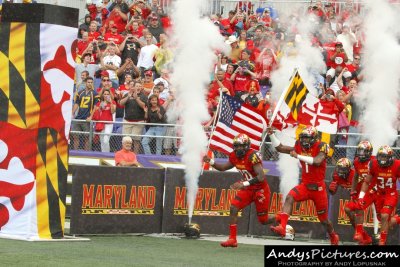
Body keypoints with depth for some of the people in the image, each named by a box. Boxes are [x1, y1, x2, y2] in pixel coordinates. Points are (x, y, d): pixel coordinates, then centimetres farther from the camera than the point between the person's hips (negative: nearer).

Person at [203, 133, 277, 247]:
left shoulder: (253, 156, -27)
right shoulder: (235, 156, -2)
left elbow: (261, 177, -33)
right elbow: (223, 168, 14)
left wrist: (244, 184, -39)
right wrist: (210, 162, -2)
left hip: (261, 190, -7)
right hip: (248, 190, 7)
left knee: (263, 220, 3)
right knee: (233, 208, -9)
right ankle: (232, 239, -5)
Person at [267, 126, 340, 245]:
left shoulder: (321, 147, -14)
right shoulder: (299, 147, 1)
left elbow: (317, 161, -33)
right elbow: (279, 148, 5)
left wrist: (298, 156, -34)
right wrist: (271, 135, -7)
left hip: (318, 187, -4)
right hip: (305, 186, 4)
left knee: (324, 218, 10)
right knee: (289, 197, -28)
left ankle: (334, 238, 39)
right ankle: (282, 227, -36)